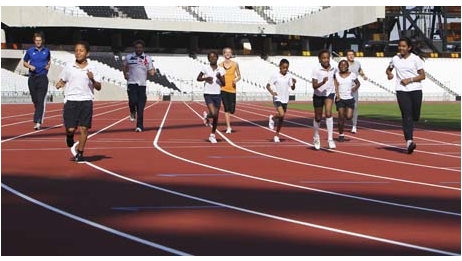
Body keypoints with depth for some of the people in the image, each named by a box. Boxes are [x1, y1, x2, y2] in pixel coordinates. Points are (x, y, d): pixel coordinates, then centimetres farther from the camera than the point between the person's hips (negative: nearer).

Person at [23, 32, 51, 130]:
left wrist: (48, 65, 5)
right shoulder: (30, 51, 5)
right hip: (32, 77, 2)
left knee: (41, 101, -13)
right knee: (35, 100, 9)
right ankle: (40, 115, 36)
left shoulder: (46, 51, 7)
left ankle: (37, 122, -19)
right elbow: (24, 62, 14)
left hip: (43, 78, -2)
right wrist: (30, 66, -6)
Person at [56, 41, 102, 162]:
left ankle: (80, 153, 10)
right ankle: (70, 140, 29)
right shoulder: (69, 67, 7)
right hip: (71, 101, 0)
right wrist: (59, 84, -5)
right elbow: (62, 80, 17)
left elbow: (98, 87, 5)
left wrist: (92, 79, -13)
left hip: (86, 101, 0)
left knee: (84, 128, -2)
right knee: (70, 129, -5)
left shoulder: (91, 69, 5)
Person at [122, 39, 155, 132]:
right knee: (132, 101, -19)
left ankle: (140, 126, 7)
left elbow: (150, 71, 5)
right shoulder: (129, 57, 3)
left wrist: (153, 72, -15)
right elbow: (124, 65, 22)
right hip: (131, 83, 0)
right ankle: (133, 112, 17)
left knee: (141, 107, -1)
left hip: (142, 84, 1)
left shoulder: (147, 58, 3)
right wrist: (125, 74, 11)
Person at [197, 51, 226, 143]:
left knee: (216, 116, 5)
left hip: (217, 94, 3)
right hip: (208, 94, -3)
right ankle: (207, 116, 18)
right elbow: (198, 78, 6)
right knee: (213, 114, -19)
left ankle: (212, 135, 21)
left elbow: (224, 84, 3)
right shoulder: (205, 68, -2)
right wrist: (206, 78, -12)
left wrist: (220, 78, -16)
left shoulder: (221, 70, 3)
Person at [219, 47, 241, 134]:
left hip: (232, 89, 0)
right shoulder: (220, 65, 4)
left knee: (232, 110, -2)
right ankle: (228, 127, -1)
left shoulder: (235, 64, 3)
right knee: (226, 109, -6)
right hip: (223, 89, 0)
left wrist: (236, 80, -11)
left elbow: (239, 76, 8)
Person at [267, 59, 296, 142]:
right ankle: (272, 118, 8)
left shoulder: (289, 76, 3)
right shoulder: (275, 76, -8)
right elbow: (268, 85, -5)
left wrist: (294, 83, -16)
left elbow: (292, 88, 6)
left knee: (281, 119, 9)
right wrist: (272, 92, -22)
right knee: (281, 114, -25)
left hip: (285, 100, 4)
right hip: (277, 99, -4)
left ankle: (276, 135, 21)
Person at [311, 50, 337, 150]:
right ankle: (316, 137, 38)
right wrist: (322, 83, -39)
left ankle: (330, 139, -18)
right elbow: (314, 86, -21)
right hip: (318, 95, -1)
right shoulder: (316, 69, -18)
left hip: (329, 93, 1)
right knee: (318, 118, 12)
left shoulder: (333, 67, -9)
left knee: (328, 113, -22)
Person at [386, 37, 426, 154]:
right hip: (401, 90, 0)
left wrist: (410, 80, -14)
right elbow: (388, 69, 24)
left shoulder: (416, 59, 0)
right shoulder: (395, 59, 7)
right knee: (406, 115, -12)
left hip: (415, 89, 0)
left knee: (415, 116, 2)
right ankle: (409, 141, -19)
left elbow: (422, 76, 0)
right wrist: (389, 74, 1)